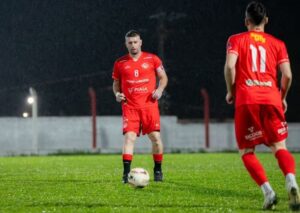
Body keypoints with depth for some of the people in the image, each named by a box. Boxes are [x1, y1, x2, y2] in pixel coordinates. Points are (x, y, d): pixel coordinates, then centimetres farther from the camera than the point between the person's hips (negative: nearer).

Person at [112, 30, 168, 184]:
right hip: (129, 106, 0)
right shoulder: (120, 63, 7)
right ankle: (126, 173, -14)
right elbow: (116, 83, 18)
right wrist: (117, 93, -3)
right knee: (129, 137, -13)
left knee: (156, 137, 0)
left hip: (149, 105, 0)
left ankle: (158, 170, 17)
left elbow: (163, 77, 12)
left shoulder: (152, 59, 4)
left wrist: (159, 90, -7)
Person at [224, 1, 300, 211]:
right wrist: (283, 98, 20)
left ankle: (267, 191, -12)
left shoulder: (236, 40, 9)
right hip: (271, 99, 1)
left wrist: (231, 91, 6)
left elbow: (230, 66, -8)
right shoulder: (277, 44, 13)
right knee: (279, 147, 5)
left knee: (246, 151, 10)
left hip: (246, 101, -1)